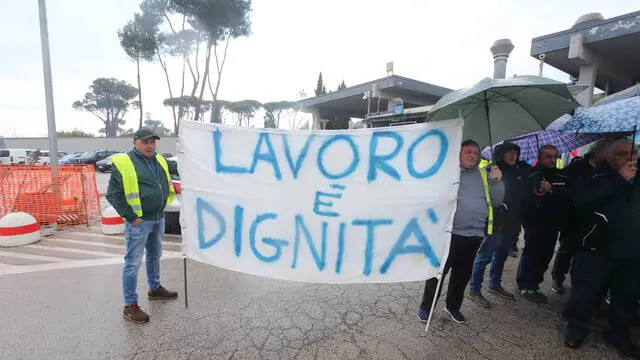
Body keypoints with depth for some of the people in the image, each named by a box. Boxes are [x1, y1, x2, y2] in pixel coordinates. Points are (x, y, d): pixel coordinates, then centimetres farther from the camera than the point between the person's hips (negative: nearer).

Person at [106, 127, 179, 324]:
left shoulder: (159, 160, 8)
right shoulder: (123, 163, -13)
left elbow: (175, 169, 26)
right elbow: (113, 194, -14)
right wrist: (130, 217, -16)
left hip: (158, 218, 8)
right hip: (139, 221, -7)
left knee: (155, 256, 22)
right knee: (133, 262, 2)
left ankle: (155, 289, 42)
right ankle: (130, 306, 14)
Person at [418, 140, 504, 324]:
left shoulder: (483, 175, 12)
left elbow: (496, 201, 9)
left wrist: (496, 181, -6)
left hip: (474, 235, 5)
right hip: (448, 232, -4)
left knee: (463, 274, 16)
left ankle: (453, 305, 36)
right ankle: (426, 307, 19)